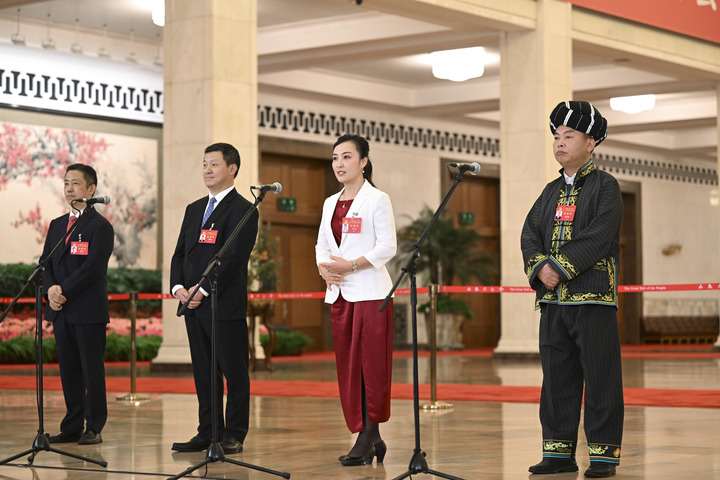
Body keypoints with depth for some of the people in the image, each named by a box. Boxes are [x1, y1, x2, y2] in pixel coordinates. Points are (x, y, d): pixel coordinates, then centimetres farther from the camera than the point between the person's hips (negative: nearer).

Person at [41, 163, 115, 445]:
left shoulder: (100, 226, -5)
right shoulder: (56, 225, 17)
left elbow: (92, 268, -14)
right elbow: (46, 263, 12)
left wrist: (64, 291, -16)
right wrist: (51, 289, -7)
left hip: (89, 311, -6)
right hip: (61, 310, 6)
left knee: (92, 370, -2)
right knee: (68, 370, 9)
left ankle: (94, 428, 4)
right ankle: (72, 427, 15)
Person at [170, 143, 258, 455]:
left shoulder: (243, 210, -6)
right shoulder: (194, 209, 19)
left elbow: (234, 257, -14)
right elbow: (180, 253, 16)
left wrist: (203, 289, -16)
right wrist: (178, 287, -1)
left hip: (226, 305, -7)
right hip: (194, 305, 7)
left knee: (234, 371, -1)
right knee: (203, 371, 10)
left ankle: (233, 435, 4)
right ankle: (208, 432, 16)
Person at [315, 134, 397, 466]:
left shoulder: (377, 199, -3)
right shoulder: (330, 203, 16)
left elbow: (388, 247, -9)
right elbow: (322, 244, 17)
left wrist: (351, 265, -17)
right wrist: (324, 268, -4)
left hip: (370, 292, -6)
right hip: (339, 293, 7)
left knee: (372, 365, -7)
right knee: (347, 367, 5)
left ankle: (367, 437, -3)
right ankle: (371, 439, 11)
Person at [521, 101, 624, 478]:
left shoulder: (605, 186, 0)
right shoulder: (551, 191, 18)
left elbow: (599, 236, -14)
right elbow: (530, 233, 9)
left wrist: (561, 267, -18)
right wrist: (540, 268, -10)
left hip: (594, 298, -6)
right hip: (553, 299, 6)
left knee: (600, 377, -2)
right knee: (556, 377, 8)